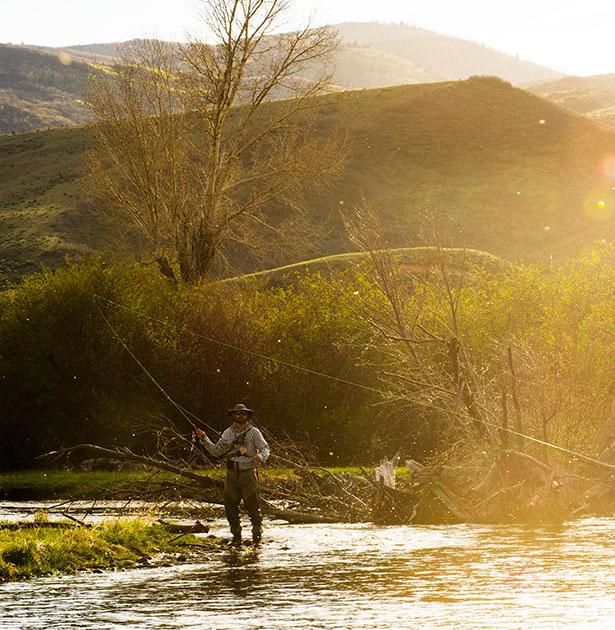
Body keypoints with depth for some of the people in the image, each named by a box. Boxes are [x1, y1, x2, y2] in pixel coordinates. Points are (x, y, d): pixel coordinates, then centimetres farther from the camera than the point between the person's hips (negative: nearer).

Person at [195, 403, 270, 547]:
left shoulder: (254, 432, -1)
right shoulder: (228, 433, 10)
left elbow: (265, 448, -5)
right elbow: (216, 451, 15)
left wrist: (261, 456, -27)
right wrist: (204, 439, 4)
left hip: (248, 474, -4)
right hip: (232, 474, 4)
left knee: (252, 504, -5)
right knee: (230, 505, 4)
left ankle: (257, 534, 11)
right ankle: (236, 536, 14)